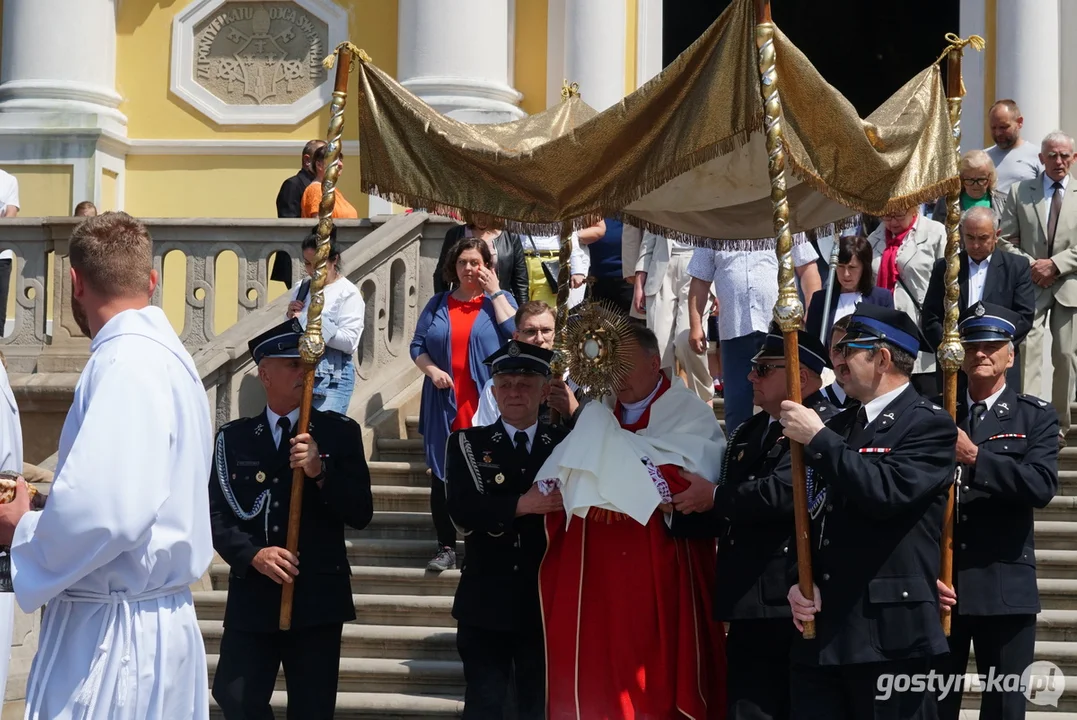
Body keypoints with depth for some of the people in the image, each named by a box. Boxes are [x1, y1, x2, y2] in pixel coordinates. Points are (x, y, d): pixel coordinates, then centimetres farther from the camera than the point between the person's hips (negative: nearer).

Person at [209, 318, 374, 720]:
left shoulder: (340, 433, 4)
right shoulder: (233, 438, 8)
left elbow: (361, 514, -2)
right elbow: (216, 516, 2)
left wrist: (321, 472, -18)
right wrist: (254, 555, -16)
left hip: (317, 599, -1)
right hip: (251, 598, 1)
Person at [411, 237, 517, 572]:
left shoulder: (499, 300, 7)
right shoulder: (438, 304, 13)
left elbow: (515, 334, -12)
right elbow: (417, 345, 11)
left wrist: (495, 292, -8)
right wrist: (432, 370, -8)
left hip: (486, 406, -2)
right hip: (445, 404, 2)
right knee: (442, 474, 2)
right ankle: (446, 547, 9)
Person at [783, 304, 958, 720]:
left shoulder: (929, 424, -4)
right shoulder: (839, 427, 17)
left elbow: (886, 493, -21)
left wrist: (817, 439, -14)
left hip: (889, 636, -6)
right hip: (820, 630, 7)